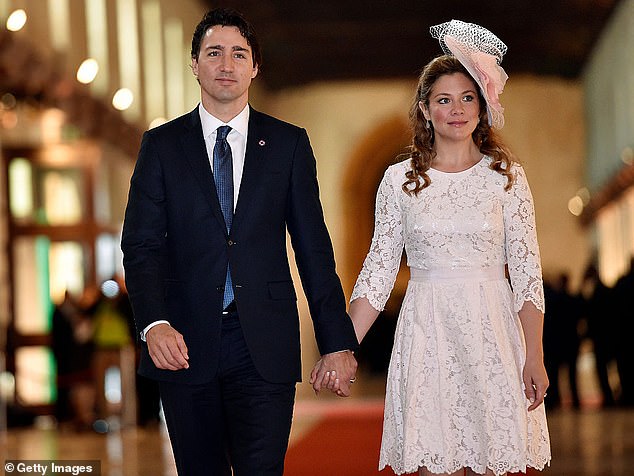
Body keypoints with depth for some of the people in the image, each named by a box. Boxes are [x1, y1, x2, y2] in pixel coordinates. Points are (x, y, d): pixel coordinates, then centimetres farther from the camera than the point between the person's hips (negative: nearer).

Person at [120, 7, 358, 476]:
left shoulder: (288, 143, 8)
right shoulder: (162, 145, 8)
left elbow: (313, 247, 7)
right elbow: (142, 244, 0)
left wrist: (337, 341, 3)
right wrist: (155, 323, -17)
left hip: (265, 348, -1)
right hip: (185, 344, 1)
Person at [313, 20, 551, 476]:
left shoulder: (506, 175, 2)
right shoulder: (400, 179, 4)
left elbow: (527, 270, 1)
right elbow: (379, 269, 5)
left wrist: (535, 357, -4)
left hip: (490, 332, 0)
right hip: (426, 331, 0)